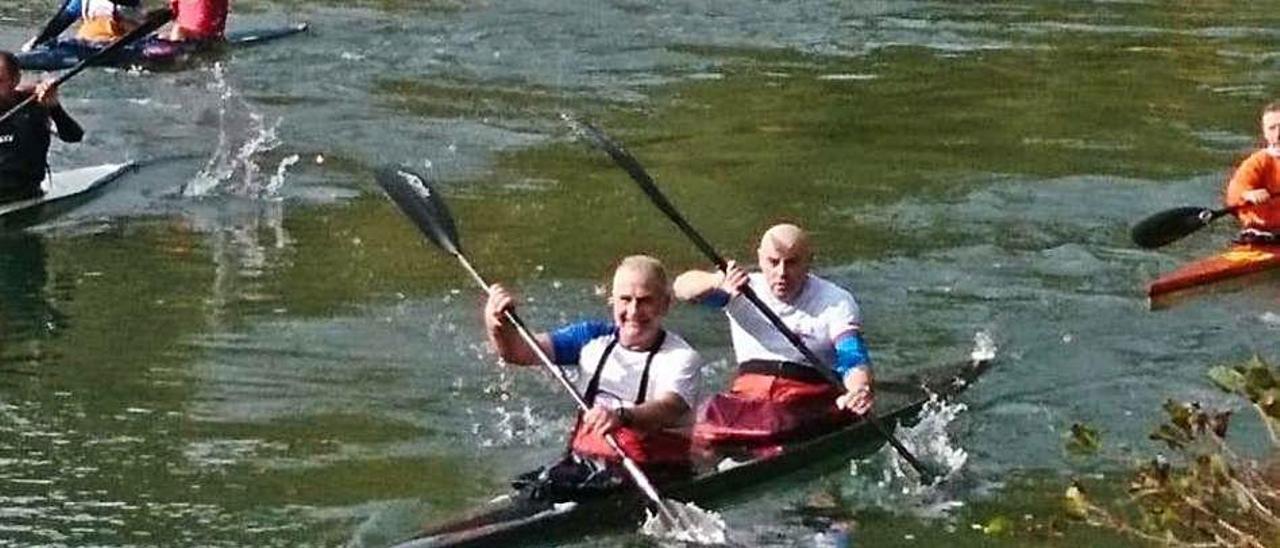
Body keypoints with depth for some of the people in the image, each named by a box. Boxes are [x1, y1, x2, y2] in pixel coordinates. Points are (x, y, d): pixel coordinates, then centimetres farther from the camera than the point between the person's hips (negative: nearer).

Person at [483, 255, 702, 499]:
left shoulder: (682, 358, -5)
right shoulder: (592, 338, 12)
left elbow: (669, 409, -26)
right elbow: (518, 352, 5)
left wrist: (621, 417, -47)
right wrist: (499, 325, -19)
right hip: (582, 462, 4)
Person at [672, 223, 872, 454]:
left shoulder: (836, 303, 2)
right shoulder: (743, 289, 10)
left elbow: (854, 361, -10)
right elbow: (682, 287, -4)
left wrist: (859, 390, -36)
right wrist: (719, 282, -29)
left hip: (811, 394, -3)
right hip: (748, 391, 3)